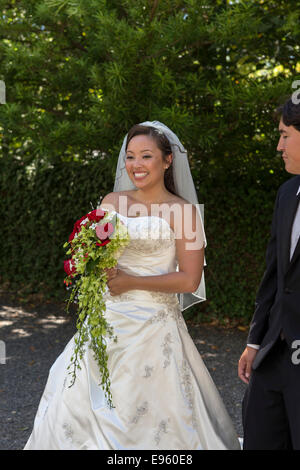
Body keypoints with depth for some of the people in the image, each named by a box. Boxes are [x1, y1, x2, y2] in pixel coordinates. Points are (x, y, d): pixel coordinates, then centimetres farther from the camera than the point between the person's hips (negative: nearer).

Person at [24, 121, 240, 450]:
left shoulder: (181, 210, -7)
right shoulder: (112, 202, 7)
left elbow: (189, 279, -12)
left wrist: (130, 282, -14)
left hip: (153, 328, -5)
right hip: (107, 321, 5)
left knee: (150, 420, 0)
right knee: (77, 408, 6)